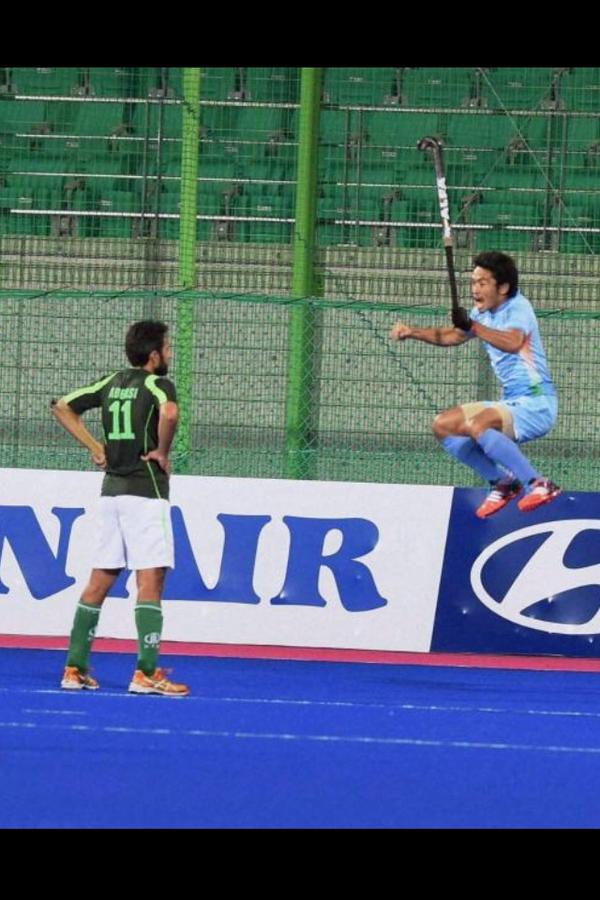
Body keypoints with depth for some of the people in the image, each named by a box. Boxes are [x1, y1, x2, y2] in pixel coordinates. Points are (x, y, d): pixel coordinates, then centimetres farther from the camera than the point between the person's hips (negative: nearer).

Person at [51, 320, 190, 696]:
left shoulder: (113, 382, 12)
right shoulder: (158, 384, -9)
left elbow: (63, 406, 16)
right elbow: (169, 413, -31)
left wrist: (95, 446, 13)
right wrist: (163, 451, -15)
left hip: (111, 491, 7)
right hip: (146, 491, -7)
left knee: (100, 580, 10)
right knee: (150, 580, -9)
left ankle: (75, 668, 11)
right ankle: (146, 672, -15)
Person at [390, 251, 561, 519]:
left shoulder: (518, 308, -16)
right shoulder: (483, 314, 10)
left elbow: (513, 343, -38)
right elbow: (450, 336, 25)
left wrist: (473, 326, -47)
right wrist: (413, 333, 10)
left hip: (536, 404, -9)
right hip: (510, 403, 9)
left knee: (476, 425, -32)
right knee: (444, 426, 7)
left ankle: (538, 484, -27)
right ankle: (502, 483, 11)